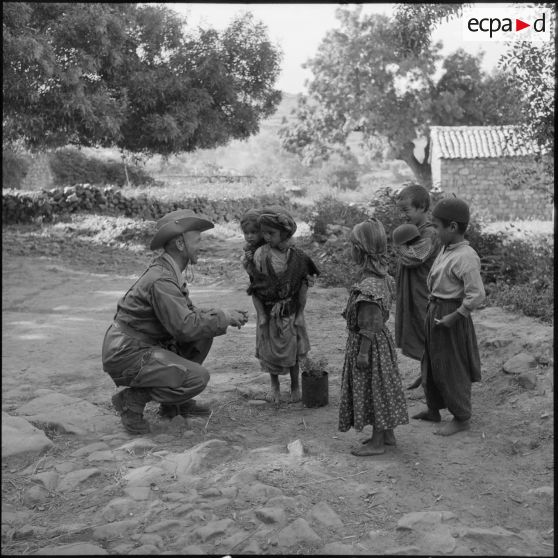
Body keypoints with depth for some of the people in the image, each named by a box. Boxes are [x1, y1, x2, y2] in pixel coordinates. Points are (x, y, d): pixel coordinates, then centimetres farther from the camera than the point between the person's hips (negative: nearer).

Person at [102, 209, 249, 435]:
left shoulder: (168, 271, 9)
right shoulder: (161, 280, -23)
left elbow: (189, 313, 14)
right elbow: (186, 327, -28)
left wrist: (226, 316, 2)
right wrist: (223, 317, -14)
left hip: (145, 346, 10)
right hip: (126, 357, -10)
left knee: (204, 335, 8)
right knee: (198, 378, -18)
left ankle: (176, 402, 15)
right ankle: (132, 399, -4)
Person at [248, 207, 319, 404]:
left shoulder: (297, 256, -12)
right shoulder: (260, 255, -12)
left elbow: (303, 285, -3)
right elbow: (258, 285, -5)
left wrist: (300, 313, -2)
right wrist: (261, 312, -8)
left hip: (291, 311, 0)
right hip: (268, 311, 0)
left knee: (292, 350, 8)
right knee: (270, 350, 9)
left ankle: (295, 386, 27)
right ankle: (274, 386, 28)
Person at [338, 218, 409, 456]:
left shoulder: (368, 285, -27)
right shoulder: (382, 277, 2)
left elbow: (369, 325, -24)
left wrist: (363, 352, -20)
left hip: (369, 344, -9)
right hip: (381, 339, 9)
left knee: (373, 389, 2)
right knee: (380, 387, 19)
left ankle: (377, 442, 15)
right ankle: (387, 434, 31)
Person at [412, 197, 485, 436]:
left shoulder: (466, 257, -23)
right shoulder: (446, 250, 4)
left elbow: (476, 295, -26)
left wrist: (452, 317, -22)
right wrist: (432, 307, 8)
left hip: (451, 316, -9)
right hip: (434, 311, 9)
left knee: (451, 369, 4)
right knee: (431, 363, 20)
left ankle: (462, 418, 20)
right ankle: (434, 410, 37)